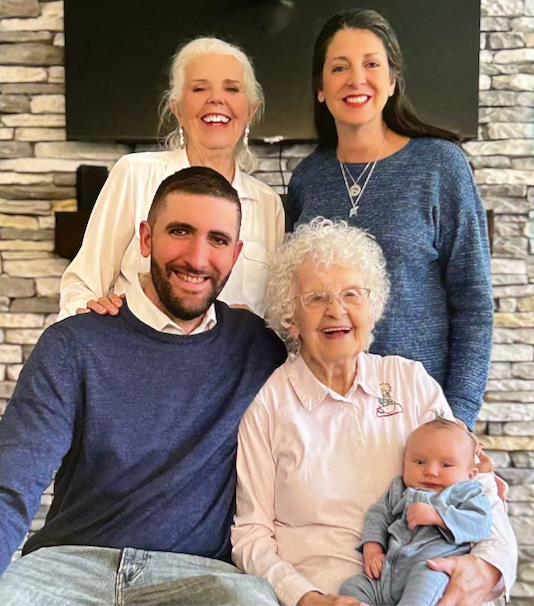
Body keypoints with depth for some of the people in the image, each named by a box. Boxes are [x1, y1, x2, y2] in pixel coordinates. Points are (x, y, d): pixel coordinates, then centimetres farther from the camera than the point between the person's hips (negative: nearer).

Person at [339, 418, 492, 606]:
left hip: (435, 567, -6)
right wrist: (372, 549, 2)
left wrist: (437, 515, -13)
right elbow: (378, 515, 20)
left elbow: (480, 524, -3)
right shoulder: (399, 491, 26)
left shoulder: (468, 493, 13)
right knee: (353, 586, -12)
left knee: (428, 574, -40)